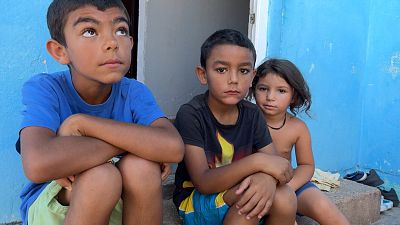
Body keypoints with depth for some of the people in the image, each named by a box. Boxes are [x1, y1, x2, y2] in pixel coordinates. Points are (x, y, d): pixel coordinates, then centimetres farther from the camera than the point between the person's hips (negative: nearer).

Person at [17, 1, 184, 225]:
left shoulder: (134, 92, -13)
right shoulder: (44, 89, -21)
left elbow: (173, 148, -32)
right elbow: (38, 164, -40)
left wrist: (82, 122, -31)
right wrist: (133, 140, -30)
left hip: (115, 204, 3)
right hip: (50, 206, -2)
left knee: (142, 165, -28)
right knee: (101, 176, -33)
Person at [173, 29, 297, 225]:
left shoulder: (252, 114, -2)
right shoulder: (190, 114, -18)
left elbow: (277, 165, -6)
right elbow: (202, 182, -24)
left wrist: (268, 179, -31)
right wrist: (256, 162, -32)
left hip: (239, 199, 5)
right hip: (195, 201, -4)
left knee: (285, 198, -25)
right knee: (255, 188, -31)